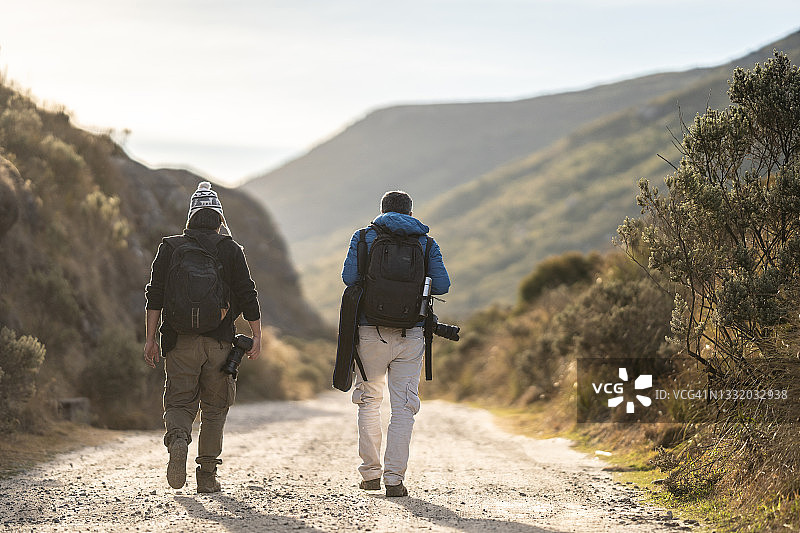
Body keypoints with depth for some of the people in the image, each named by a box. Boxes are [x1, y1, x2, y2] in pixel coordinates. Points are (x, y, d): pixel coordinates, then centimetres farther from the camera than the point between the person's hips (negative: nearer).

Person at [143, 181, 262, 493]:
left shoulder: (170, 247, 6)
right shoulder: (231, 250, 5)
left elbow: (155, 296, 0)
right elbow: (247, 296, 0)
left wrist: (150, 338, 2)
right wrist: (257, 337, 4)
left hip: (180, 341, 0)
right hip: (219, 341, 0)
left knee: (179, 402, 6)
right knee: (215, 408, 10)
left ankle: (178, 440, -27)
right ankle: (207, 475, 8)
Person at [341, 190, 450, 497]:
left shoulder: (364, 237, 4)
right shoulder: (426, 243, 7)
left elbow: (349, 277, -8)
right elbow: (442, 285, -2)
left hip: (371, 332, 0)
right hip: (410, 334, 0)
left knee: (369, 400, 15)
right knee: (403, 406, 2)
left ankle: (370, 473, 16)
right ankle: (394, 478, -5)